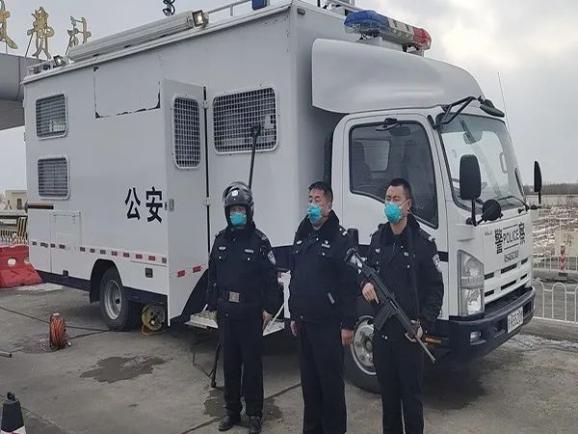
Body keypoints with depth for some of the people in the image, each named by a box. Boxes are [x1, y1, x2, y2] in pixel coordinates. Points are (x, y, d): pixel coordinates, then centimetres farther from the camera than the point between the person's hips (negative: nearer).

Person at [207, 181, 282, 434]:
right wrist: (213, 304, 10)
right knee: (230, 362, 13)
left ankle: (254, 414, 19)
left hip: (251, 312, -4)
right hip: (226, 312, 5)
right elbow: (213, 274, 11)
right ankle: (232, 411, 28)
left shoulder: (259, 241, -8)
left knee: (252, 363, 5)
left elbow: (271, 278, -9)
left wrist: (269, 308, -11)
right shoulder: (221, 240, 7)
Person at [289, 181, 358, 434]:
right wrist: (294, 315, 17)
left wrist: (348, 324, -15)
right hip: (304, 321, 7)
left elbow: (350, 285, -13)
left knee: (330, 379, 2)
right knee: (308, 377, 15)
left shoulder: (340, 239, -10)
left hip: (328, 323, -7)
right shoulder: (301, 237, 12)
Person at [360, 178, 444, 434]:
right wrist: (365, 284, -5)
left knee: (411, 393, 4)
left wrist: (424, 324, -15)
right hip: (381, 328, 5)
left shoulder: (423, 242, -7)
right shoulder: (378, 238, 8)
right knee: (387, 391, 16)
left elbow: (435, 288, -6)